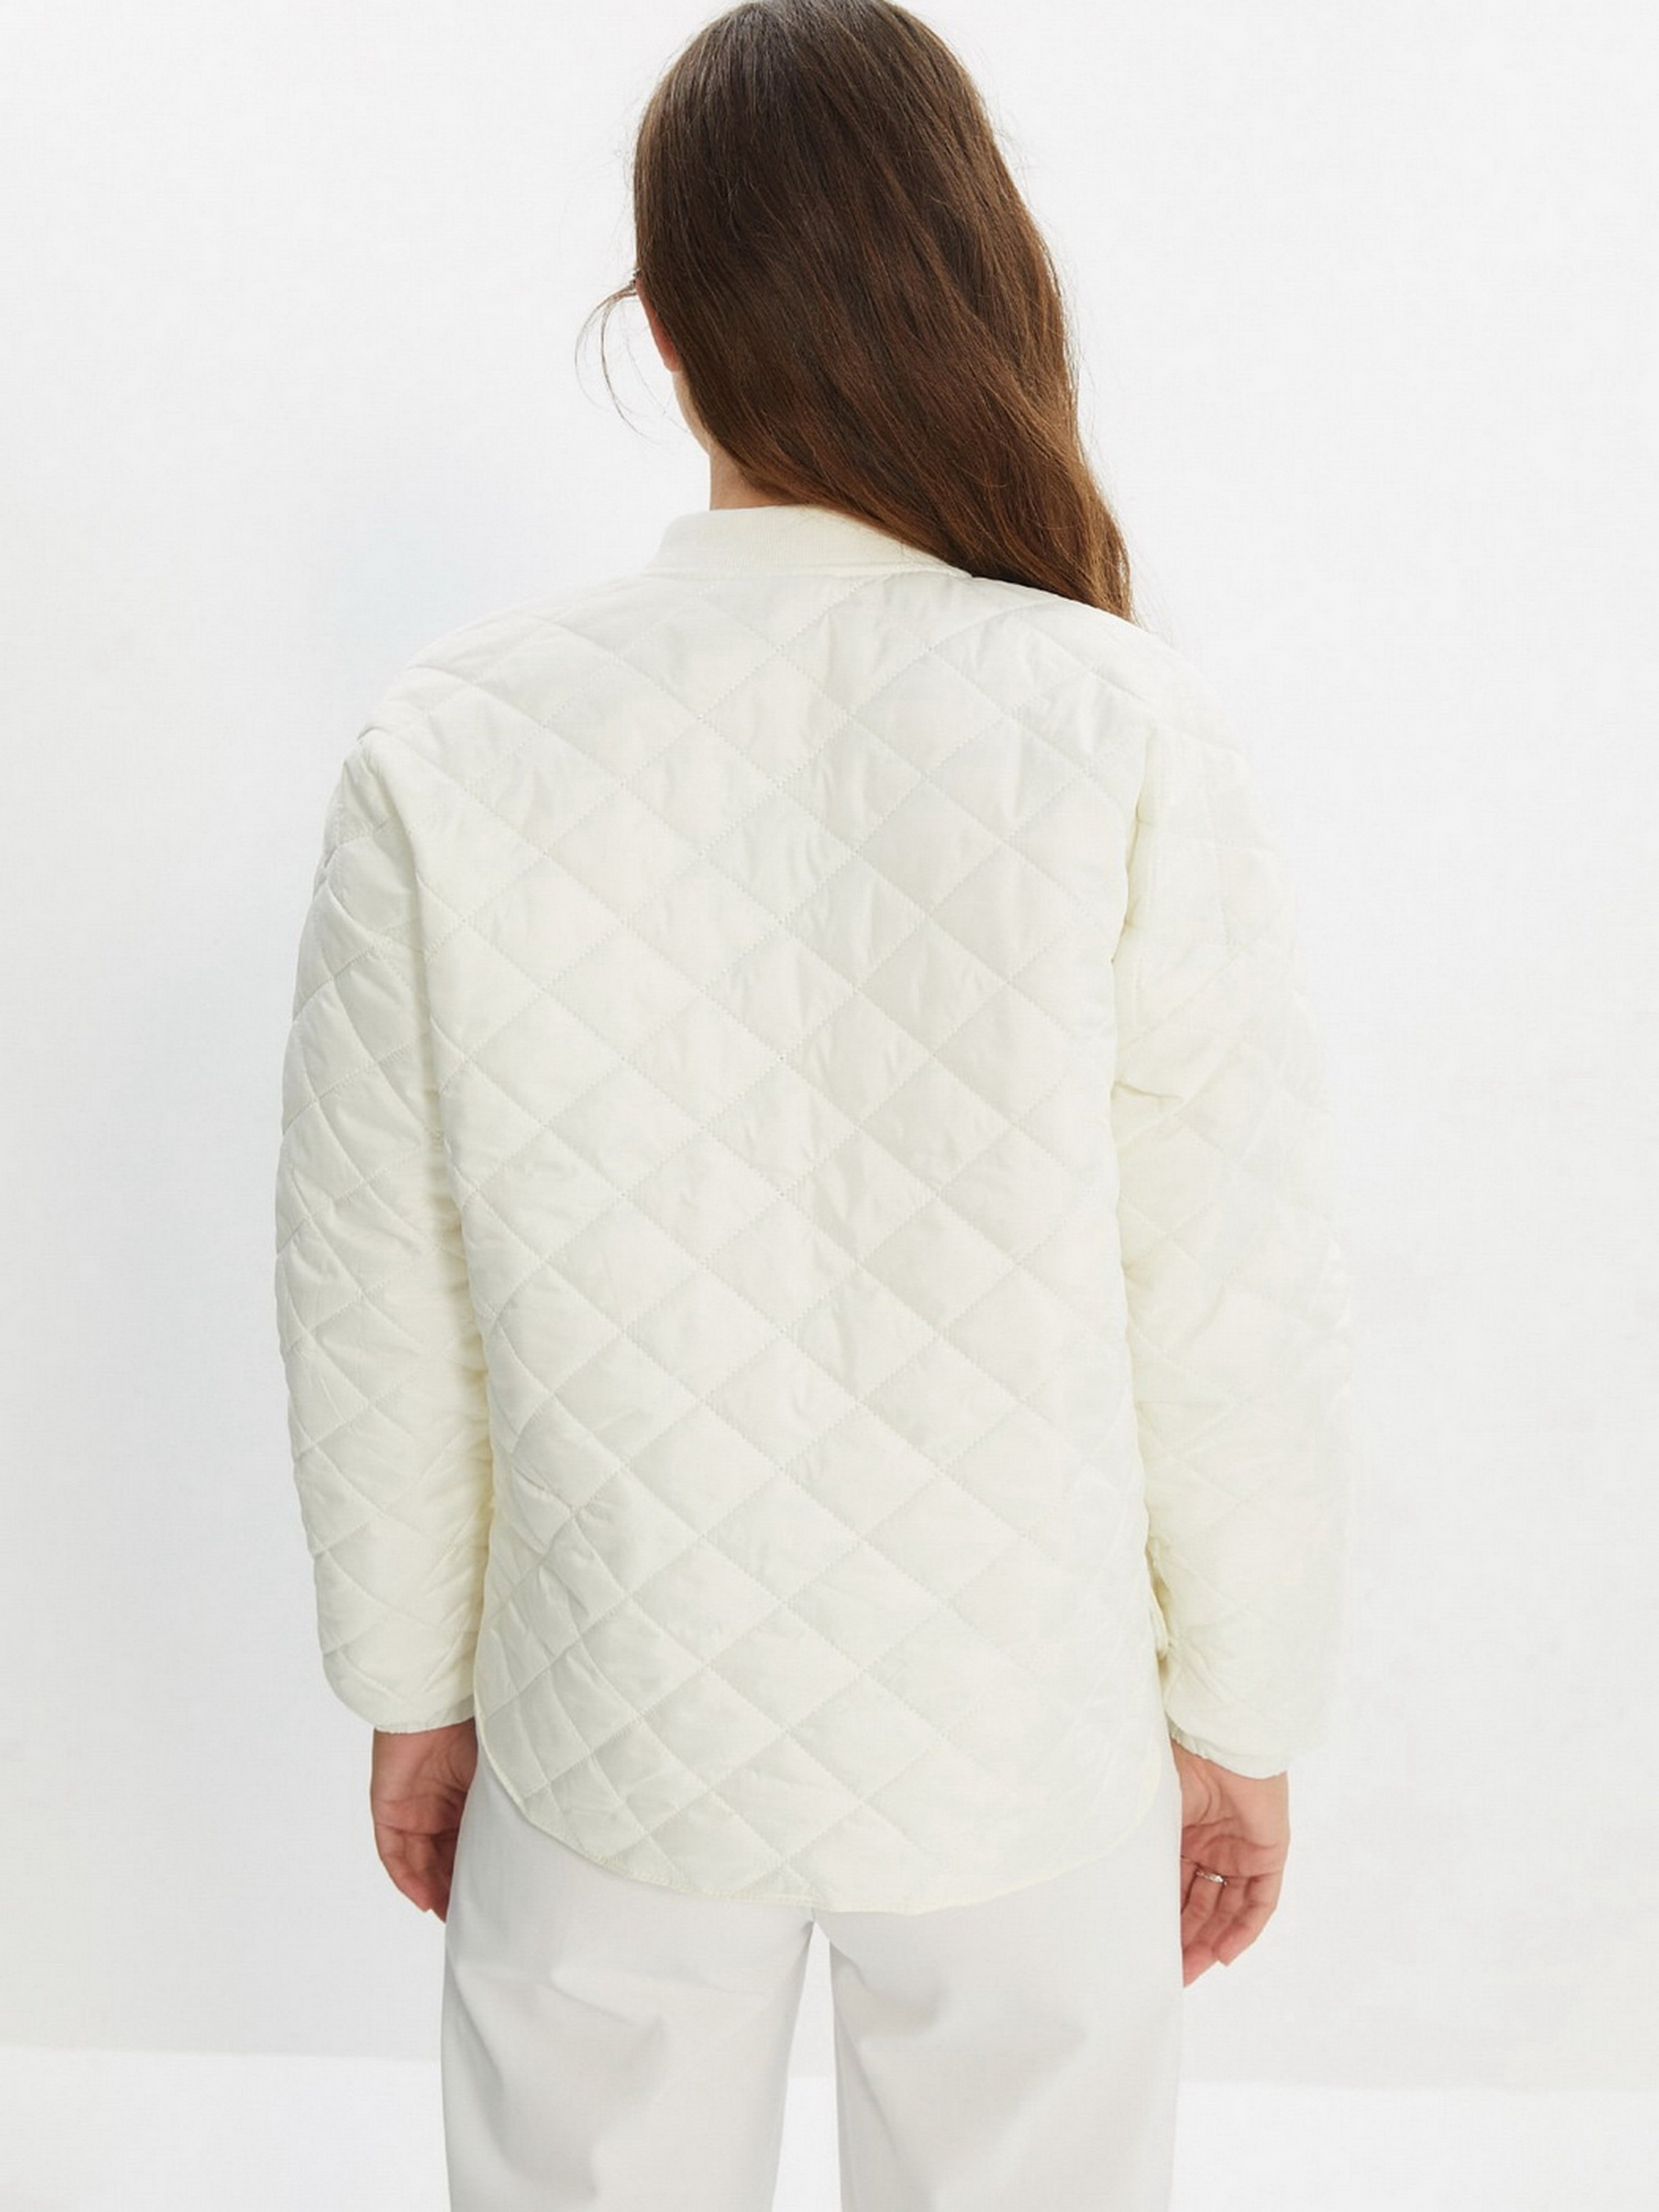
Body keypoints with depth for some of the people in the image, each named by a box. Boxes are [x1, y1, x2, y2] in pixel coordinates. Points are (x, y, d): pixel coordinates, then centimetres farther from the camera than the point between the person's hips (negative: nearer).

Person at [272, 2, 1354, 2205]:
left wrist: (414, 1693, 9)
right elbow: (1240, 1311, -12)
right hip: (1028, 1743, 0)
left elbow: (378, 1309, -7)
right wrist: (1240, 1718, 4)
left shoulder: (447, 754, -15)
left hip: (610, 1747, 1)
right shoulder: (1131, 744, -18)